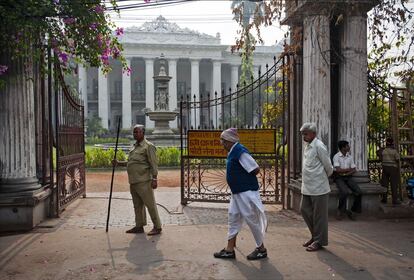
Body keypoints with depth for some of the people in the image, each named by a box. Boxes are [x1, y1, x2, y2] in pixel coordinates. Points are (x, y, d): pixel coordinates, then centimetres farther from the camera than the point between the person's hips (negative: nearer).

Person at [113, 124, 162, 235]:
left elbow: (154, 164, -13)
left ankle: (157, 227, 5)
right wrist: (119, 163, 14)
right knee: (137, 205, 15)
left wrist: (154, 179, -19)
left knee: (150, 204, -3)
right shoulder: (134, 147, 18)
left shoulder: (148, 146, -8)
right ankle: (139, 226, 24)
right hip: (133, 181, 9)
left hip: (143, 181, -9)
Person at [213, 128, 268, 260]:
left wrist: (246, 179, -8)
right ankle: (229, 250, 21)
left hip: (246, 192, -10)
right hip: (237, 191, 10)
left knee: (251, 220, 2)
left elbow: (255, 169, -21)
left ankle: (261, 249, 18)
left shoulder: (240, 151, -20)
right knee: (233, 218, 12)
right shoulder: (233, 152, 9)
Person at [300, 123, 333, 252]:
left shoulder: (319, 146, -14)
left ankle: (319, 241, 16)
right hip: (307, 187, 9)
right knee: (305, 210, 14)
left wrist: (323, 178, 6)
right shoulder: (307, 146, 12)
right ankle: (315, 235, 29)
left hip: (318, 188, -9)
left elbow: (329, 167, -9)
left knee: (319, 215, 3)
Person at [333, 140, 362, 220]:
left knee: (358, 192, -18)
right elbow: (338, 170, -16)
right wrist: (349, 169, -4)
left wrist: (345, 173, -12)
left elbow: (354, 170, 6)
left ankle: (354, 210, 0)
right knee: (345, 192, -32)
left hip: (348, 177, 5)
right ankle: (341, 210, -10)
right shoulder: (336, 156, -7)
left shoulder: (350, 157, 11)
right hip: (339, 178, -5)